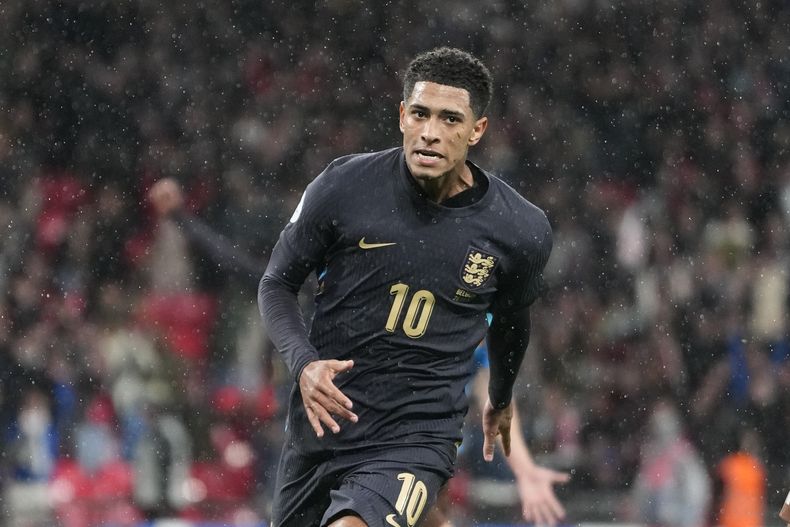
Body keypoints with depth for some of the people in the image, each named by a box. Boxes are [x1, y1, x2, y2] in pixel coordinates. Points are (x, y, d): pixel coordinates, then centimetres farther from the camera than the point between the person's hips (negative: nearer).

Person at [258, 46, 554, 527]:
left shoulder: (522, 230, -7)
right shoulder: (344, 186, -9)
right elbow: (277, 284, 3)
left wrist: (501, 398, 32)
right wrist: (304, 363, -15)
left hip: (416, 440, -3)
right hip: (321, 420, 3)